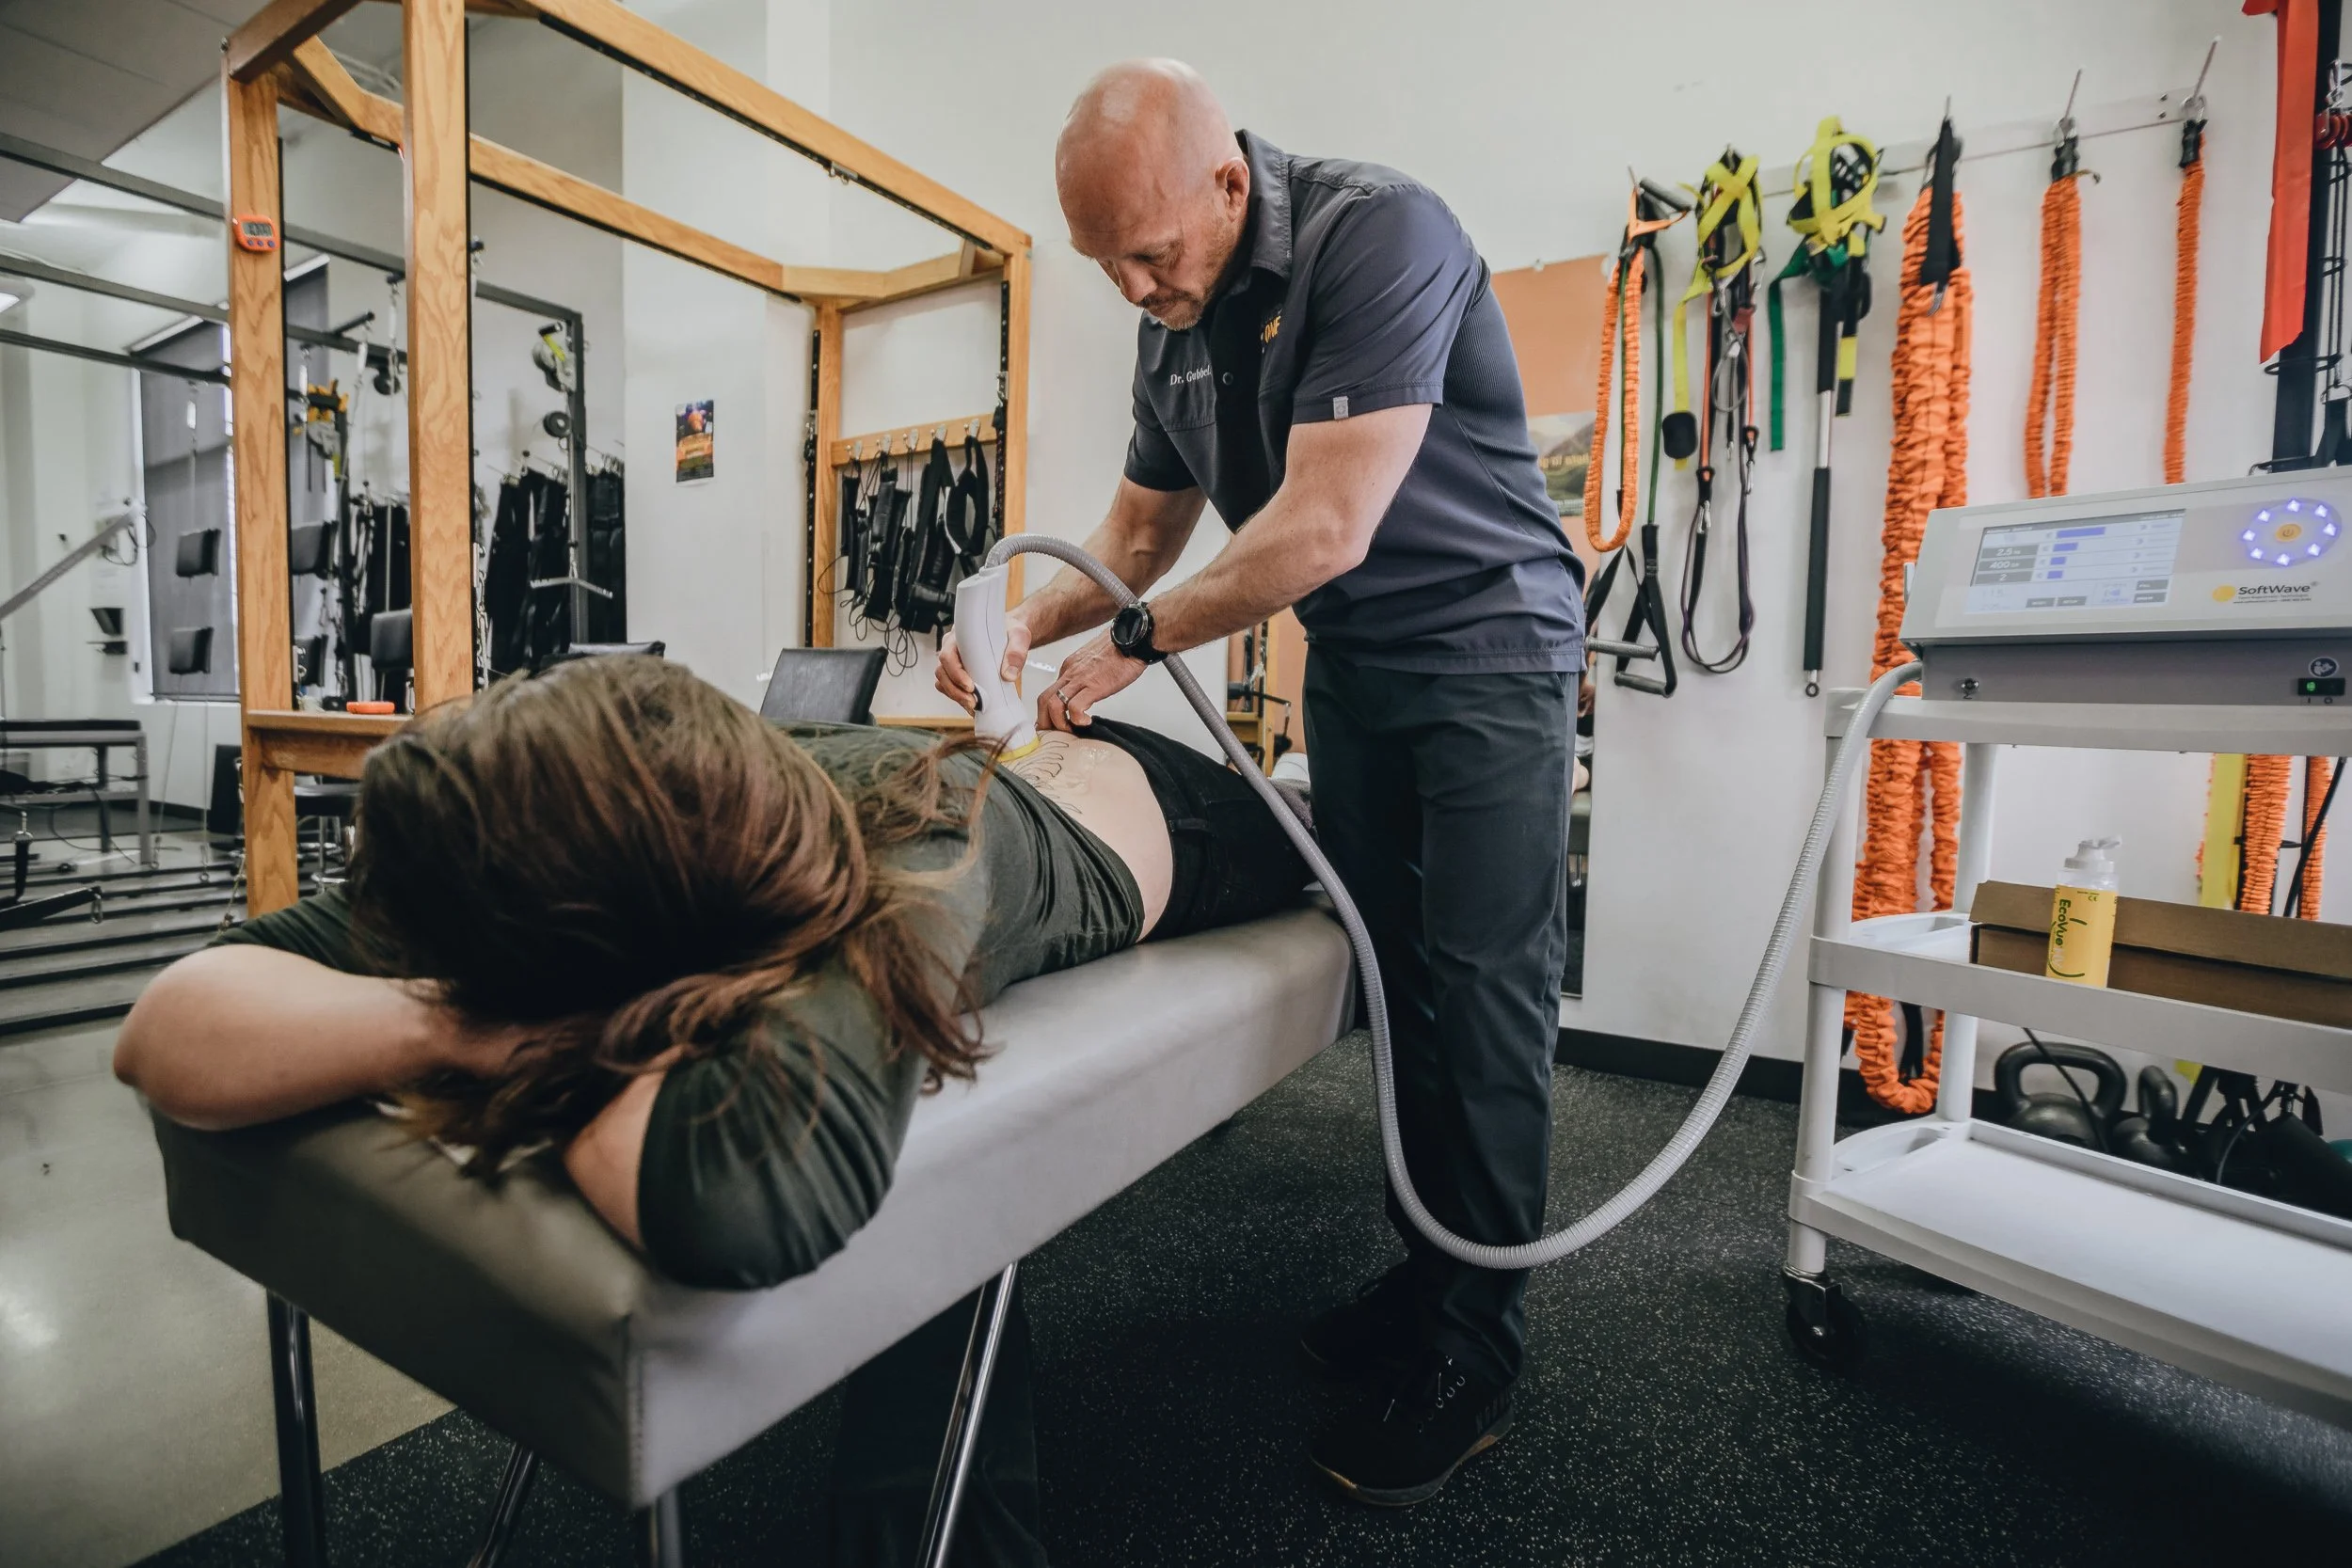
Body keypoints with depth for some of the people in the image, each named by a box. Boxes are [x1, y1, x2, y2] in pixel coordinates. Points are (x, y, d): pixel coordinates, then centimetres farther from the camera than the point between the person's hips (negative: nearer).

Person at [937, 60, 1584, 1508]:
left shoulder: (1378, 235, -18)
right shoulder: (1175, 329, 6)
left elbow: (1323, 529, -26)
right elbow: (1140, 534, 13)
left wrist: (1132, 645, -17)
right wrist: (1027, 623, -5)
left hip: (1487, 644, -6)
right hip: (1350, 670, 7)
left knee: (1482, 993, -6)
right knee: (1395, 981, 8)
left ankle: (1477, 1358, 8)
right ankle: (1425, 1276, 23)